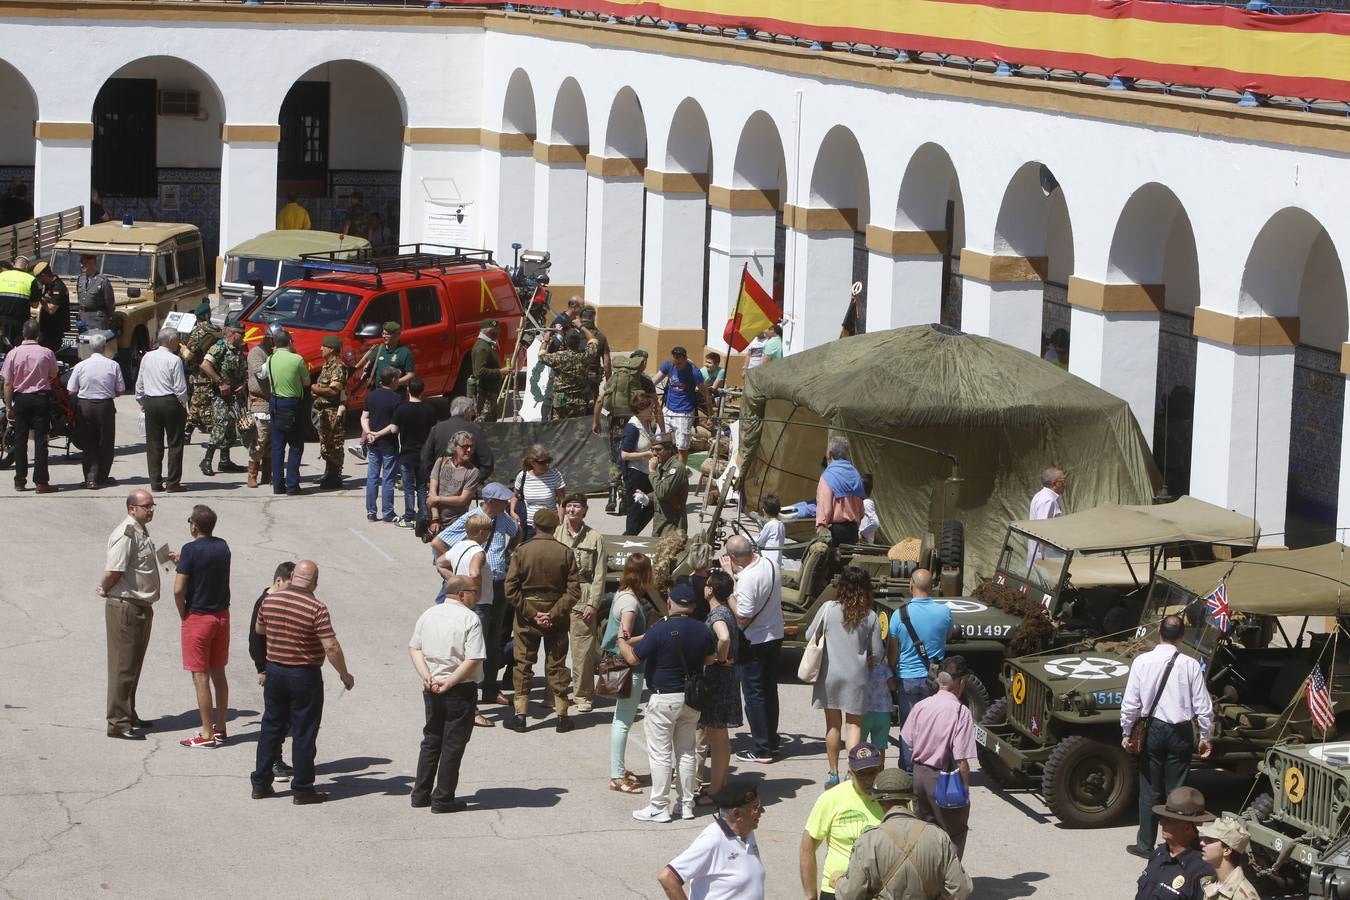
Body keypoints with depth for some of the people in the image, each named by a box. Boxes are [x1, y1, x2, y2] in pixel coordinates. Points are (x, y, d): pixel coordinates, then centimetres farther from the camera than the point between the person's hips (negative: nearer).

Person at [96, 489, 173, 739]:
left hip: (142, 606, 10)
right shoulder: (126, 534, -20)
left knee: (134, 664, 17)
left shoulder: (141, 532, 13)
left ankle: (129, 715, 28)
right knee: (123, 666, -4)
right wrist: (105, 590, -7)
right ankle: (118, 723, 0)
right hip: (125, 607, -10)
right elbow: (114, 570, -24)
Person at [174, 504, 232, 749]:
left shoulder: (191, 550, -17)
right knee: (218, 673, 15)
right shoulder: (223, 547, 3)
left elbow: (178, 589, -19)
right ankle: (220, 729, 21)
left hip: (198, 617, -7)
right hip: (222, 615, 7)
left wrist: (183, 615, -3)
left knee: (201, 677, -1)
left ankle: (207, 735, 1)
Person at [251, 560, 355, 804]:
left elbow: (259, 629, 16)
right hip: (305, 675, -5)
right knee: (304, 733, 4)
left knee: (271, 727, 16)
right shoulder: (316, 608, -18)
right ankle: (302, 789, 9)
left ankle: (260, 784, 21)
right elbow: (331, 648, -20)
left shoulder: (270, 600, -2)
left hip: (274, 672, 5)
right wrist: (345, 676, -8)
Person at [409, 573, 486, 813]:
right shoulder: (469, 619, -14)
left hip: (431, 690, 6)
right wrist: (450, 682, -15)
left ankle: (420, 795, 21)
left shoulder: (428, 615, 6)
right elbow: (473, 659, -21)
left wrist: (426, 676, -4)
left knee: (431, 740, 18)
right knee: (453, 744, 4)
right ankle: (443, 799, 7)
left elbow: (414, 648, 5)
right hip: (461, 691, -6)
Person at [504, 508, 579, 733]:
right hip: (556, 618, 1)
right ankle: (561, 716, 12)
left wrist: (531, 613, -9)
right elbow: (574, 591, -11)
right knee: (557, 664, 9)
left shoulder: (522, 552, -9)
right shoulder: (565, 553, -8)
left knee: (523, 663, 8)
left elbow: (511, 590, -12)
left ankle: (520, 714, 7)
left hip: (527, 618, -1)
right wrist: (554, 614, -10)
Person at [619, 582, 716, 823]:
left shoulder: (660, 630, -18)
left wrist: (621, 642, 5)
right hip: (692, 699, 6)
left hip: (664, 699, -6)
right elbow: (711, 659, 15)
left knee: (660, 754, 1)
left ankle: (659, 807, 3)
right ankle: (686, 805, 18)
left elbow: (633, 658, -14)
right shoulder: (702, 631, -1)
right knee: (686, 752, 14)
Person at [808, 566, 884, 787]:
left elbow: (810, 636, 3)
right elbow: (877, 654, -1)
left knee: (833, 725, 13)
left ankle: (833, 774, 21)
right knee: (854, 724, 5)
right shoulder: (870, 617, -7)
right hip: (856, 677, -1)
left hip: (829, 675, 1)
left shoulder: (828, 609, -9)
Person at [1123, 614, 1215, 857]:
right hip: (1181, 733, 0)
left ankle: (1145, 845, 17)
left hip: (1152, 728, 0)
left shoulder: (1142, 661, -9)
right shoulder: (1190, 665, -9)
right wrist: (1205, 737, 8)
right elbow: (1203, 706, -5)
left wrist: (1127, 733, 4)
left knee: (1149, 790, 10)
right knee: (1177, 791, 10)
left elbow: (1130, 703, -8)